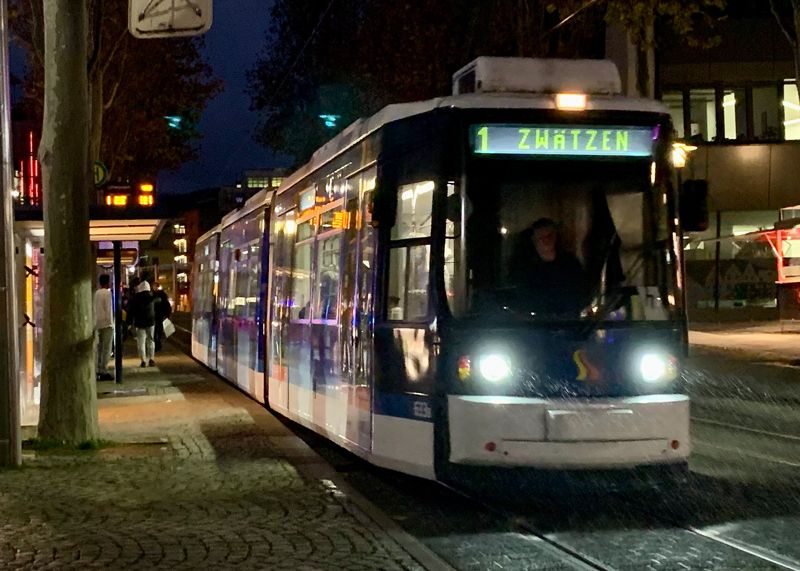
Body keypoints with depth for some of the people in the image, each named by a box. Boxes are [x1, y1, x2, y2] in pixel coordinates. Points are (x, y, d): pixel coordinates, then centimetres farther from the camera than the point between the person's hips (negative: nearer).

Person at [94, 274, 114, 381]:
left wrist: (95, 323, 15)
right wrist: (111, 322, -7)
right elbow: (109, 309, -12)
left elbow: (95, 309, 11)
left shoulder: (96, 293, 9)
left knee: (100, 348, 11)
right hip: (107, 323, -7)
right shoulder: (107, 293, -11)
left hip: (98, 324, 7)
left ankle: (98, 370, 11)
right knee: (106, 348, -6)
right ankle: (104, 372, -8)